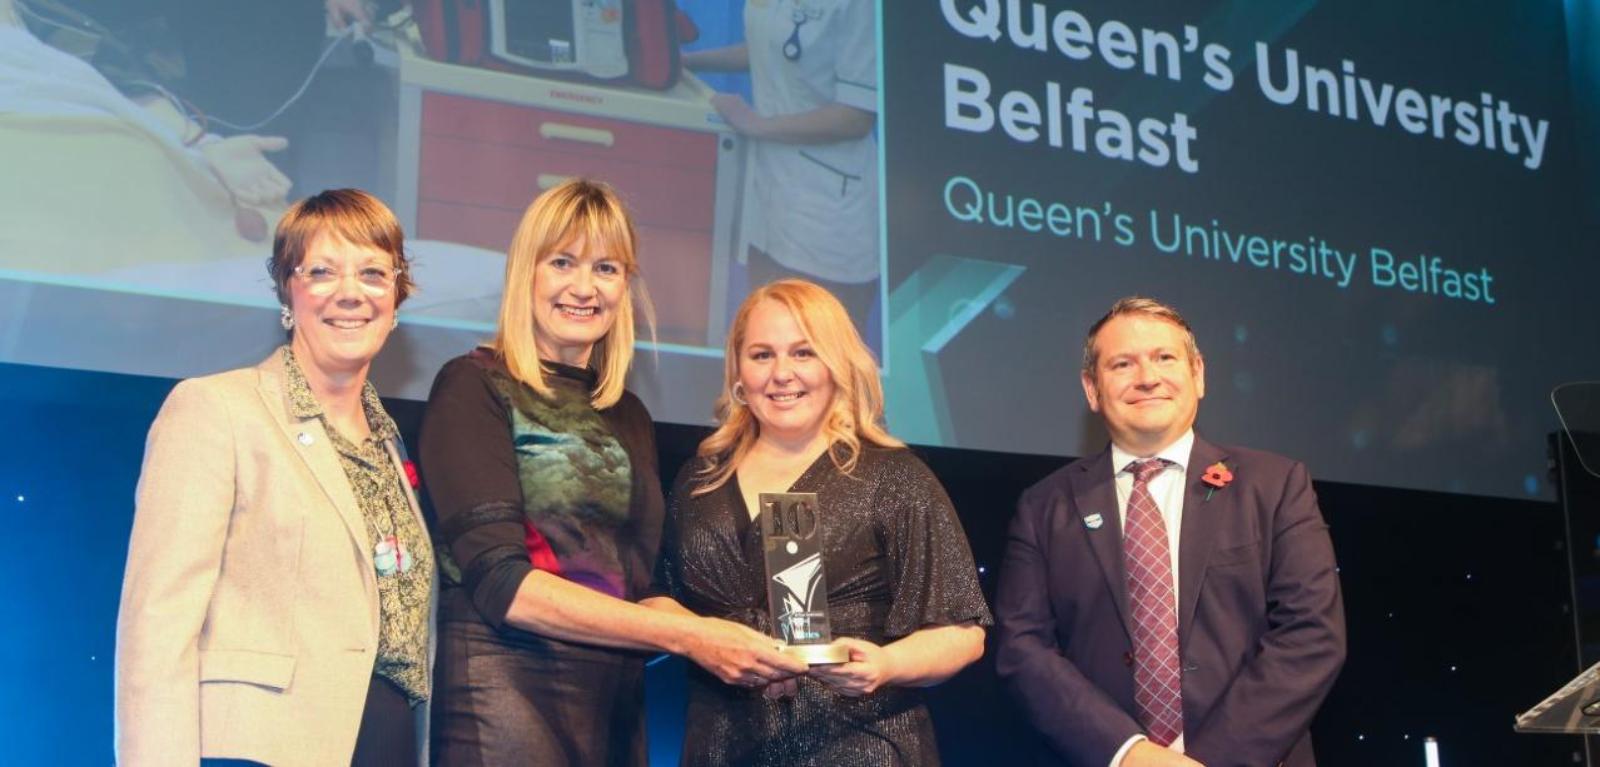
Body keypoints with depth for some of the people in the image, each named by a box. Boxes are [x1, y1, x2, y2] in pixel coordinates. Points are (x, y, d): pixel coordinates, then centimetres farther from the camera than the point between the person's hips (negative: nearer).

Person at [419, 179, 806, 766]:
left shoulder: (630, 417, 13)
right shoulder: (475, 388, -6)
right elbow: (501, 582, -15)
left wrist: (724, 642, -4)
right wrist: (687, 635, -18)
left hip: (616, 705, 6)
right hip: (504, 696, -6)